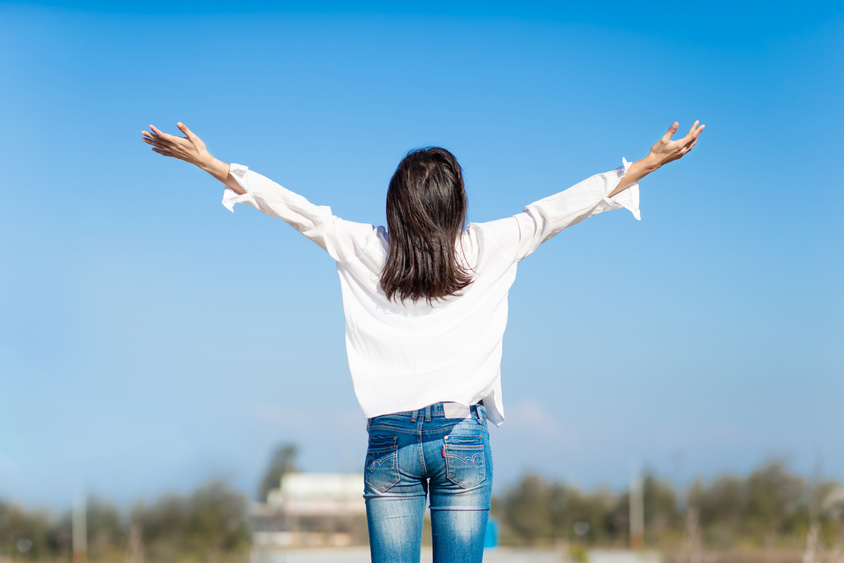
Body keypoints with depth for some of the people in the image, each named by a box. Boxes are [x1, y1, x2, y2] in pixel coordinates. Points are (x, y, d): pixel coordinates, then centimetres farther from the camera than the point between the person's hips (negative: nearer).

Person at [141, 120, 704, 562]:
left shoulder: (365, 250, -1)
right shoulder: (487, 249, -2)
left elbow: (296, 209, 5)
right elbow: (560, 208, 4)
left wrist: (212, 164, 14)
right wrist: (650, 164, 11)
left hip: (389, 443, 1)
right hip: (462, 437, 0)